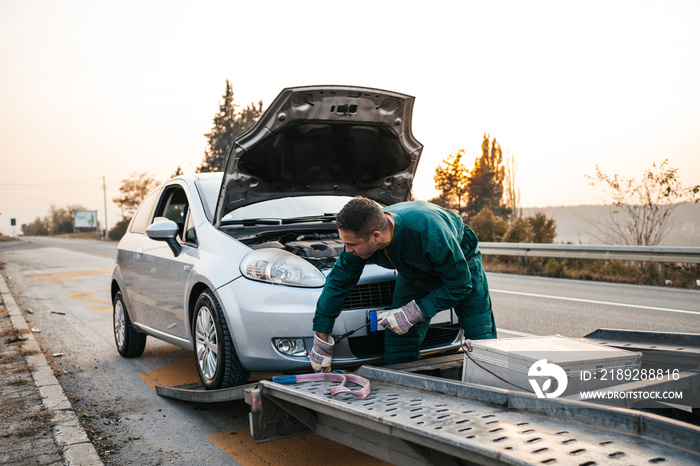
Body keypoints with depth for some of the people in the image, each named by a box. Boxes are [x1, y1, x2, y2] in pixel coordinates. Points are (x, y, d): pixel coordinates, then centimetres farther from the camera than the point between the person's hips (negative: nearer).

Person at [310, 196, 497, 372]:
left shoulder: (428, 231, -44)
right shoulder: (361, 238, -28)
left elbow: (460, 284, -30)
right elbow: (338, 283, -13)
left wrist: (413, 314, -32)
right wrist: (321, 339, -9)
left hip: (461, 264, -4)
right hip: (414, 272, 4)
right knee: (399, 355, -4)